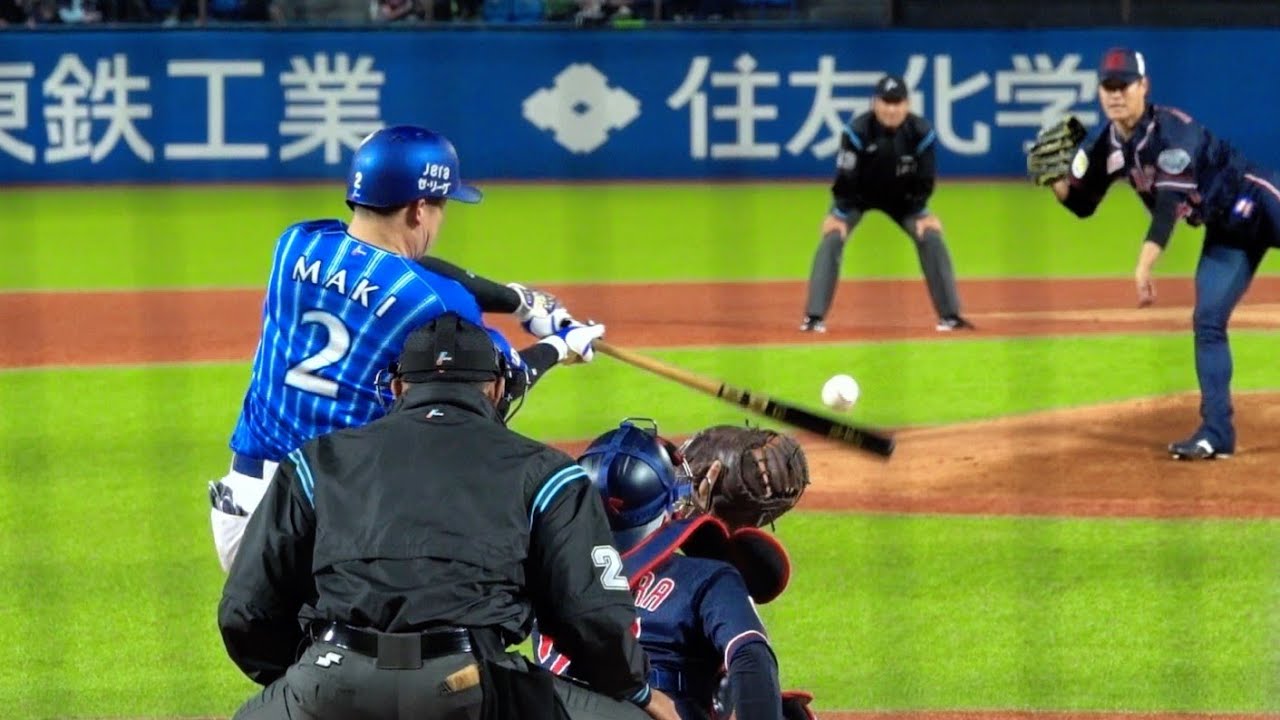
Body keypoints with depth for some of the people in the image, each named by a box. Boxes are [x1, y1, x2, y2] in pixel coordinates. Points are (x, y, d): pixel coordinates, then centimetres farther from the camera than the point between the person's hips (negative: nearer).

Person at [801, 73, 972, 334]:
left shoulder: (921, 132, -24)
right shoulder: (857, 131, -30)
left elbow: (925, 178, -11)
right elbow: (845, 177, -22)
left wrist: (921, 214, -8)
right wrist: (838, 214, -19)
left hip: (902, 198, 2)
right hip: (859, 197, -2)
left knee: (931, 238, -13)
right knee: (832, 238, -21)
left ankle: (950, 314, -3)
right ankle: (814, 317, -18)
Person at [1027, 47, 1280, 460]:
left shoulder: (1171, 131, -23)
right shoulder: (1107, 146, 1)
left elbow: (1170, 203, -32)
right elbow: (1079, 205, 10)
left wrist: (1144, 267, -39)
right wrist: (1053, 173, -12)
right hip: (1225, 234, 7)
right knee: (1208, 324, 1)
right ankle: (1216, 433, 3)